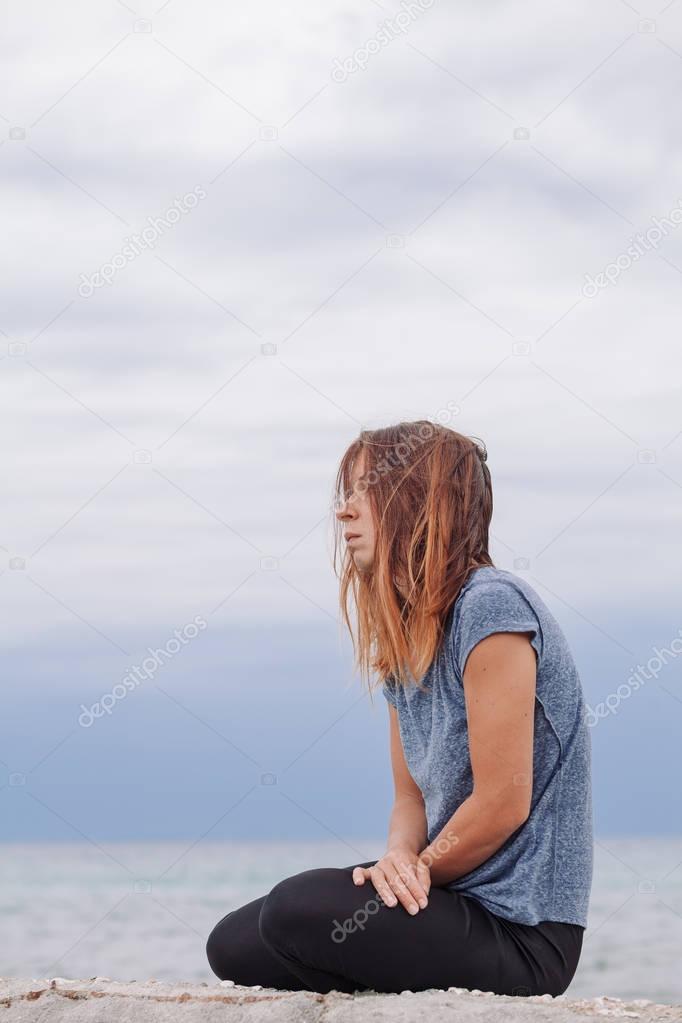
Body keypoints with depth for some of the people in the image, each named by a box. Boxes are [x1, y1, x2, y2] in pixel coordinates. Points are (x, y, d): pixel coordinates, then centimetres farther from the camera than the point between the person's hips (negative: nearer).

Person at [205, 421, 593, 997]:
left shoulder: (490, 608, -16)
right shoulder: (401, 641, 13)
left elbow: (503, 804, -19)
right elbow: (412, 798, 12)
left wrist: (412, 873, -6)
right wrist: (400, 858, -11)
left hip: (521, 929, -9)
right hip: (459, 903, 9)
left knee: (300, 910, -26)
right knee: (234, 944, 6)